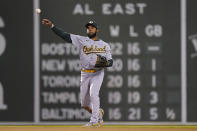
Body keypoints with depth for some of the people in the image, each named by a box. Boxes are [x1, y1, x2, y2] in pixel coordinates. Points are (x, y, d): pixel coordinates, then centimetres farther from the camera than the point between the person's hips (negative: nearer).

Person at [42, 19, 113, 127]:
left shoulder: (105, 45, 6)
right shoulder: (81, 40, 7)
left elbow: (110, 62, 5)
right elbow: (65, 35, -1)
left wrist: (105, 63, -20)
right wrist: (51, 26, -11)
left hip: (97, 74, -3)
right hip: (84, 74, 3)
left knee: (93, 94, -26)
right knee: (84, 104, 5)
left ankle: (94, 120, -22)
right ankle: (98, 112, 33)